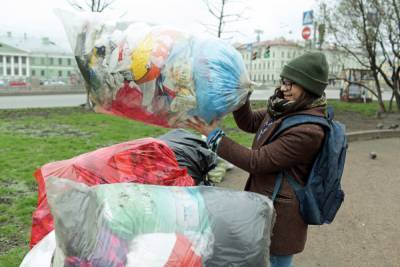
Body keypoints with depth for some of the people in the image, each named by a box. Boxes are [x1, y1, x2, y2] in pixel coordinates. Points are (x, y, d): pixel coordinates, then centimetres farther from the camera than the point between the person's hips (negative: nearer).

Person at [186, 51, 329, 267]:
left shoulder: (308, 130, -27)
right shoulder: (286, 109, -1)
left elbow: (256, 162, -24)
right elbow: (250, 123, 11)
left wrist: (214, 136, -19)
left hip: (280, 211, -8)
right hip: (267, 200, 8)